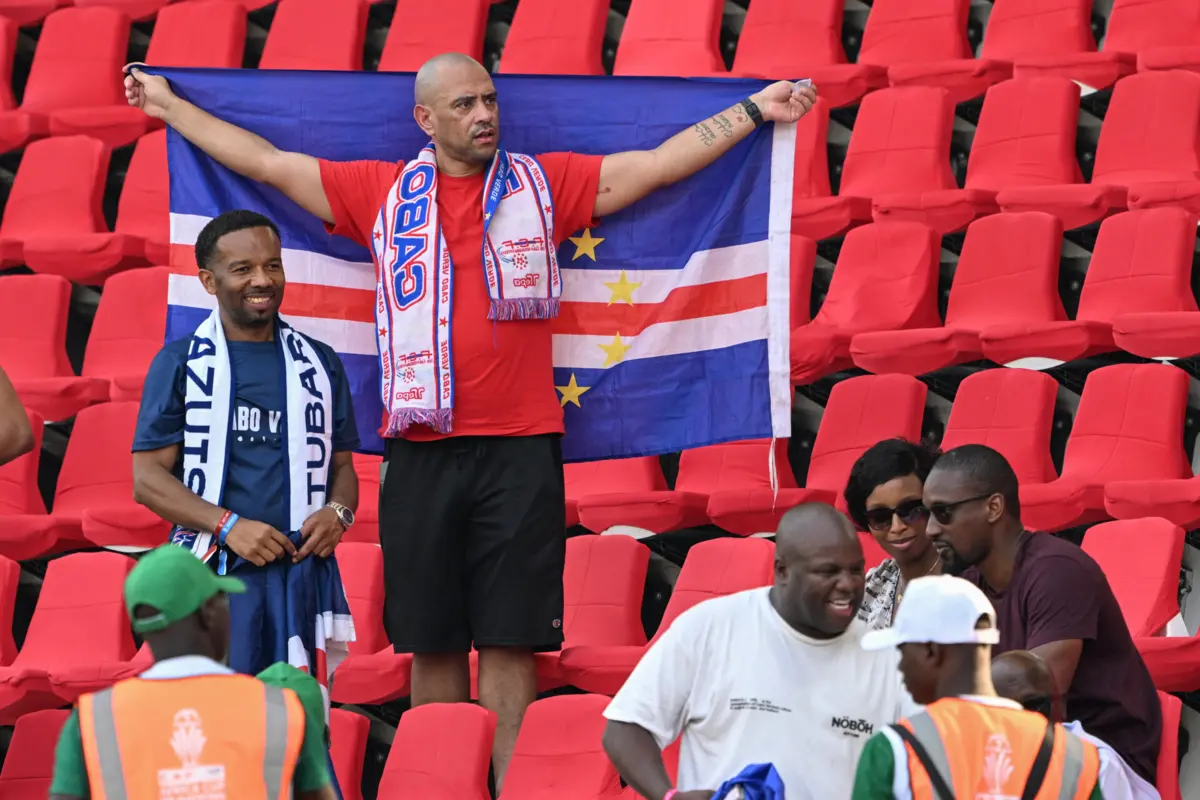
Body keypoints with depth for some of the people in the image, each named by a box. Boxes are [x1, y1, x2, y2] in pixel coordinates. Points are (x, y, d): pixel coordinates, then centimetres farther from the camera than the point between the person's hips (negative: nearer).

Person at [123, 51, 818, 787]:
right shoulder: (381, 194, 10)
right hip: (420, 455, 1)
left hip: (520, 453, -1)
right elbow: (267, 162, 16)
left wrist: (755, 111, 6)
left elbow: (660, 163, 9)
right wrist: (170, 106, 20)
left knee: (510, 641, -3)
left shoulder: (543, 184, 8)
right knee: (432, 642, 5)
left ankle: (511, 788, -2)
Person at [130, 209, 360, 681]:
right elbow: (147, 479, 1)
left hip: (301, 574, 3)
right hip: (211, 574, -3)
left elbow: (341, 465, 19)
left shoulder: (319, 364, 15)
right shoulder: (179, 364, 6)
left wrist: (338, 513, -5)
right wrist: (229, 525, -13)